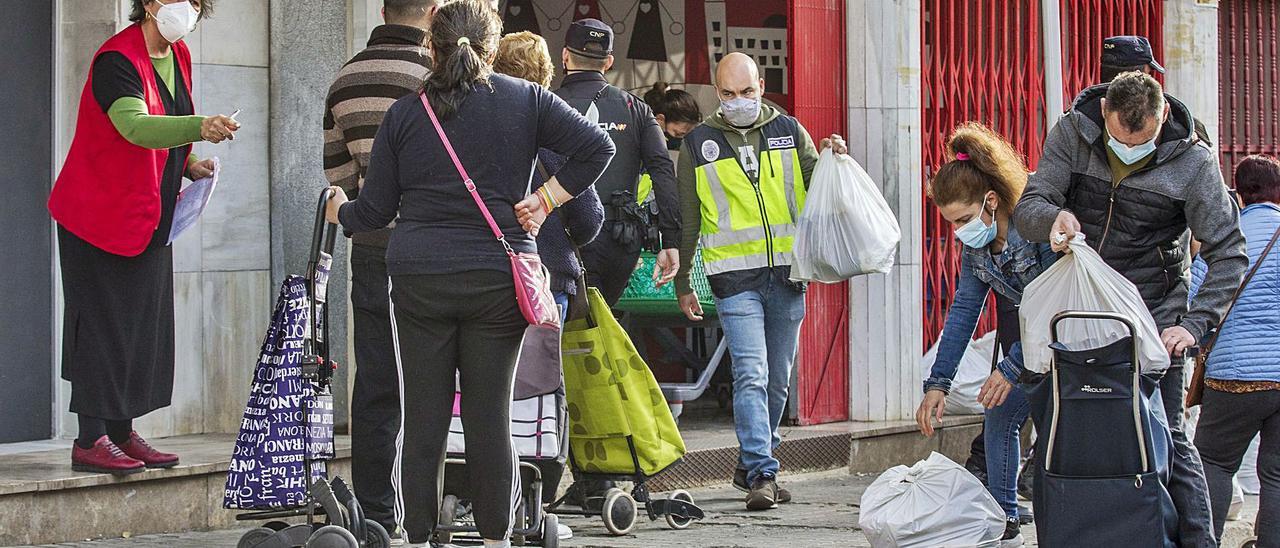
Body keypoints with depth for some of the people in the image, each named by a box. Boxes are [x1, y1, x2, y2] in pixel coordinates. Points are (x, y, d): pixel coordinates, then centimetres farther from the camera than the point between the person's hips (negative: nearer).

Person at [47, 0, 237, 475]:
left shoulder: (178, 57, 7)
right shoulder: (116, 60, -20)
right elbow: (135, 126, -38)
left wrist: (189, 164, 4)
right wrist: (199, 127, -52)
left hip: (149, 219, 8)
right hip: (100, 216, -8)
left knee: (143, 324, 9)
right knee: (103, 323, -8)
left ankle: (121, 432, 17)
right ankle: (90, 440, -4)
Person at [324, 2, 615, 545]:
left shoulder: (404, 113, 4)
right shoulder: (525, 99, 3)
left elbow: (374, 210, 7)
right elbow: (595, 147, -6)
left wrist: (338, 211, 28)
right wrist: (545, 200, 1)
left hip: (417, 280, 0)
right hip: (497, 276, 0)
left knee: (421, 419, 4)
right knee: (490, 418, 4)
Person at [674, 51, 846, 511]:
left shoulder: (789, 132, 10)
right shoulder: (699, 145, 6)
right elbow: (686, 220, 11)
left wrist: (831, 161, -11)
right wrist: (682, 284, 11)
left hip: (786, 274, 3)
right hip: (736, 278, -3)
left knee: (777, 381, 10)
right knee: (751, 376, -15)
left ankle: (751, 466, 23)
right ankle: (762, 475, -18)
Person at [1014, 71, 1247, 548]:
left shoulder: (1192, 161, -10)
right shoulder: (1072, 134, -5)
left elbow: (1228, 254, -5)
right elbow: (1027, 210, -9)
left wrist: (1195, 324, -16)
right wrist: (1054, 217, -34)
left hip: (1153, 316, -3)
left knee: (1165, 438, -7)